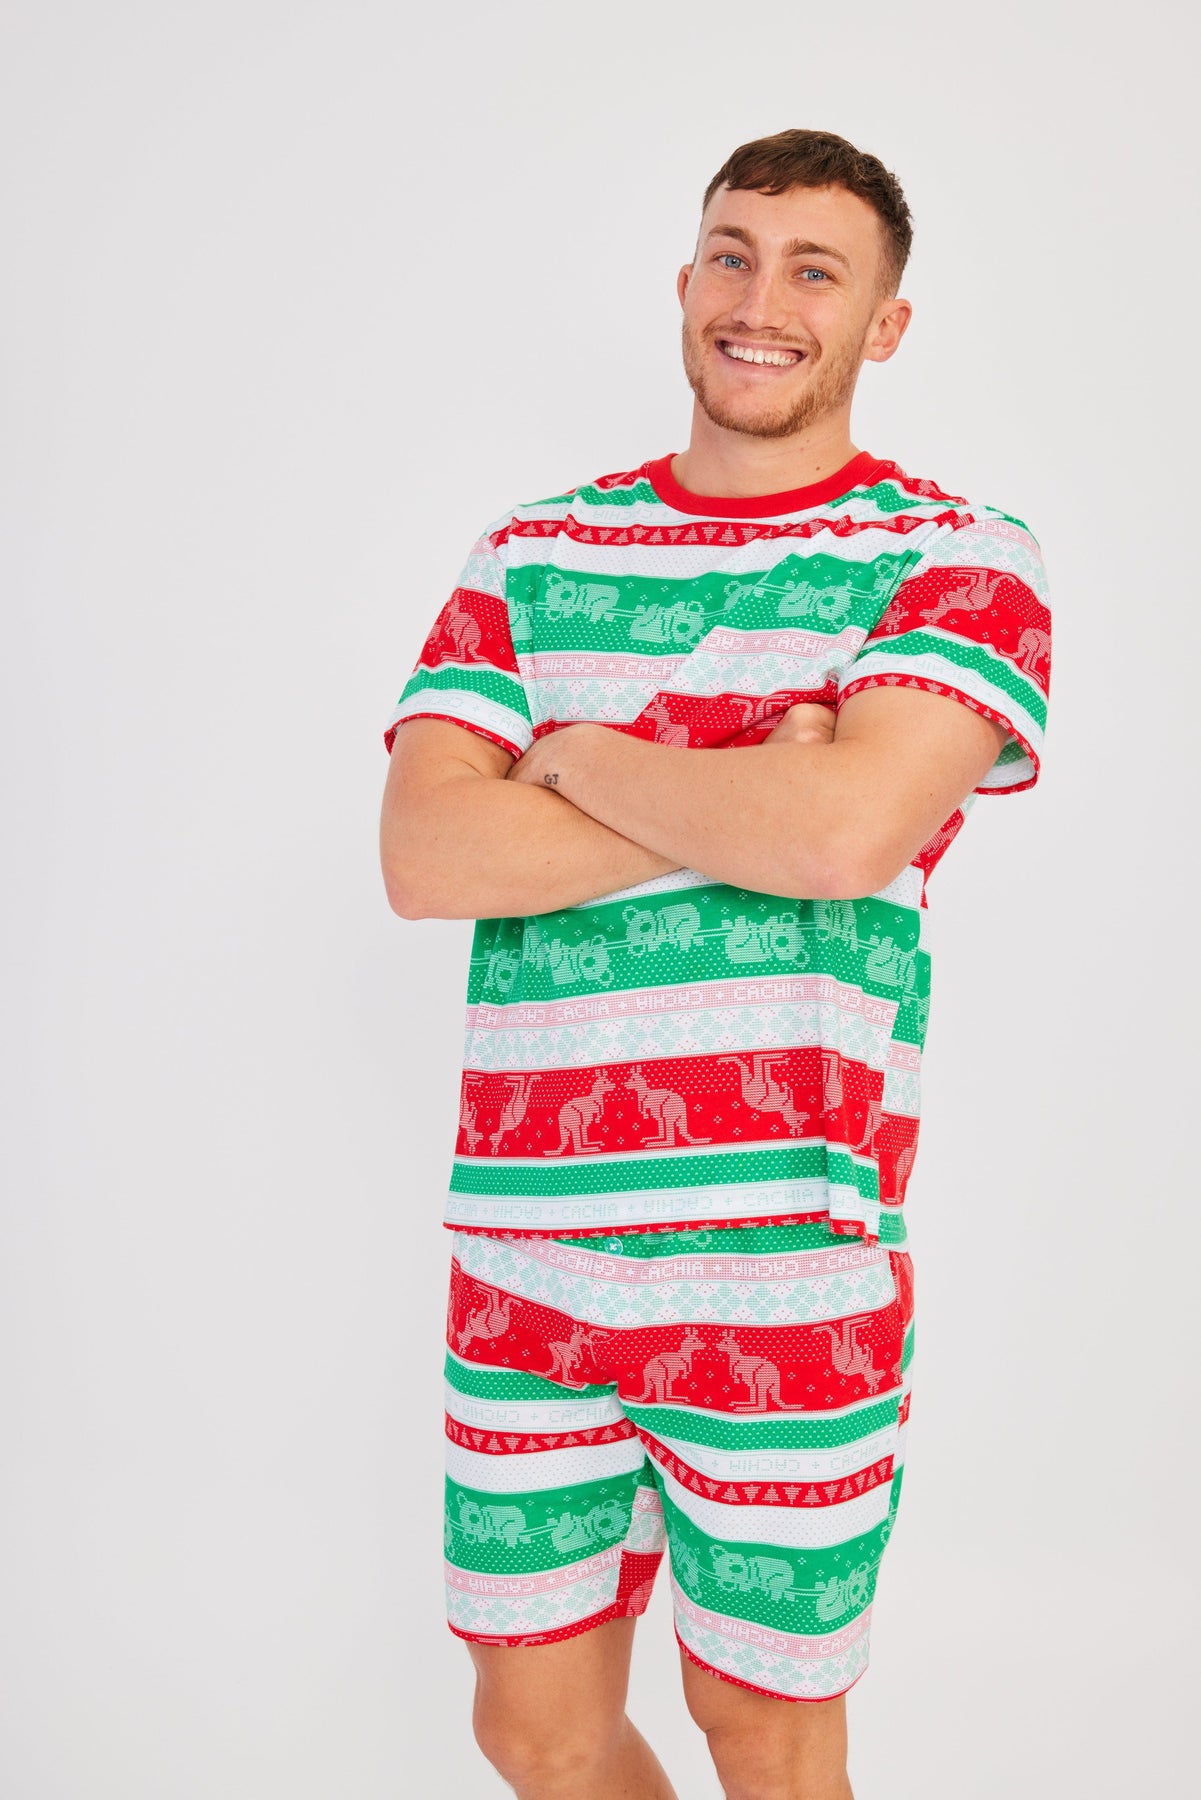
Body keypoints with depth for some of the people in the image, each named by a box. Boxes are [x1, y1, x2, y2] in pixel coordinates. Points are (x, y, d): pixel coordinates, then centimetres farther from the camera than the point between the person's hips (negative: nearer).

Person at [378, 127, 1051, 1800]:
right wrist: (745, 797, -12)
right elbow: (422, 854, -6)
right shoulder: (531, 555, 8)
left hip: (785, 1263, -3)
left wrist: (581, 763, -6)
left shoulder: (958, 557, -1)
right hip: (523, 1250, 4)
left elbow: (849, 829, -20)